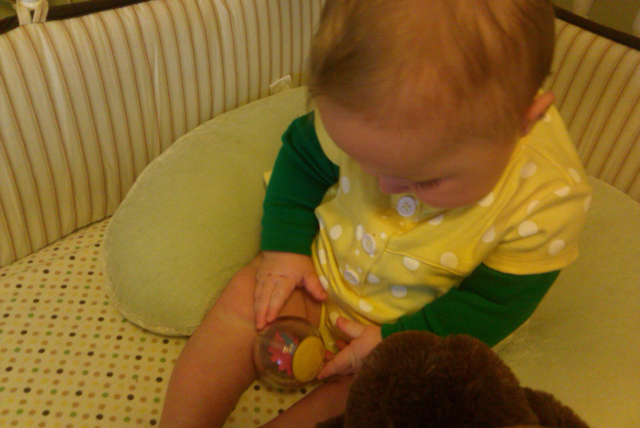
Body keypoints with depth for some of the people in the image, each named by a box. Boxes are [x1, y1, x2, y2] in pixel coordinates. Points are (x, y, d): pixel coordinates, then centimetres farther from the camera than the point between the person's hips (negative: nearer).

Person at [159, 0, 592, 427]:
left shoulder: (549, 199, -29)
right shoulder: (364, 112, -23)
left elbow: (494, 303, -18)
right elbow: (302, 155, -3)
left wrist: (393, 343, -19)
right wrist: (284, 245, -10)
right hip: (318, 279, 3)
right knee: (246, 297, -15)